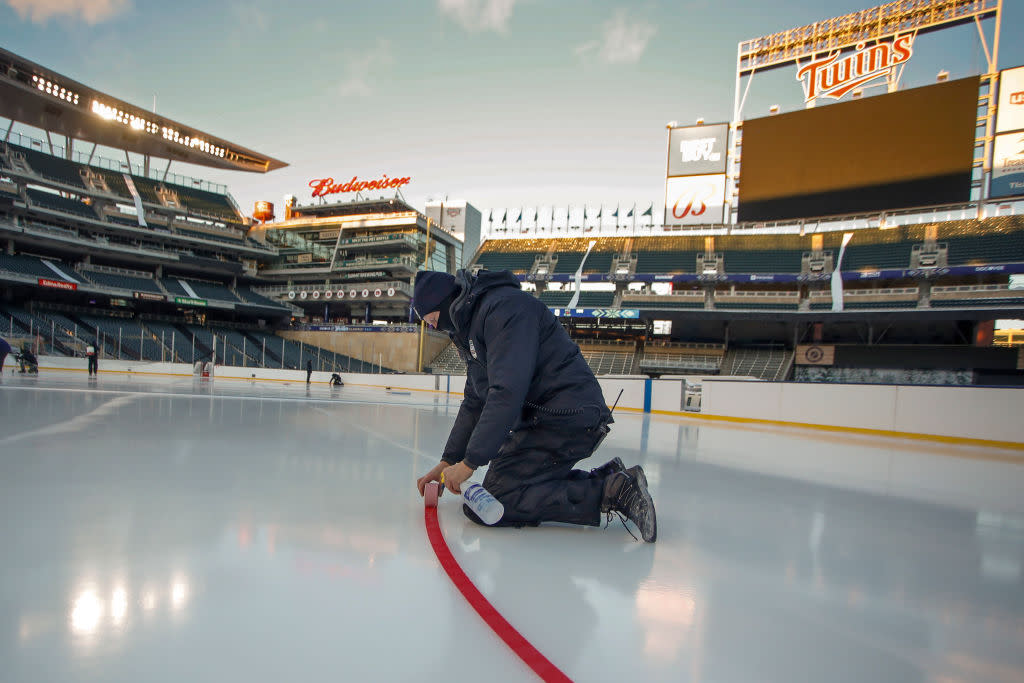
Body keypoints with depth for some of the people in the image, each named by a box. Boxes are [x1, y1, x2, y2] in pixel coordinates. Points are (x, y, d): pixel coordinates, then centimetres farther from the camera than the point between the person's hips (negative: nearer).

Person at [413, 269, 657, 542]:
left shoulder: (505, 306, -15)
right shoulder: (472, 325, 18)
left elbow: (507, 392, -25)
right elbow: (474, 403, 20)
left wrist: (470, 462, -20)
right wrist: (447, 461, 14)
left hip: (569, 418, -11)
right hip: (538, 417, 11)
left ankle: (609, 492, -12)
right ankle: (604, 478, 13)